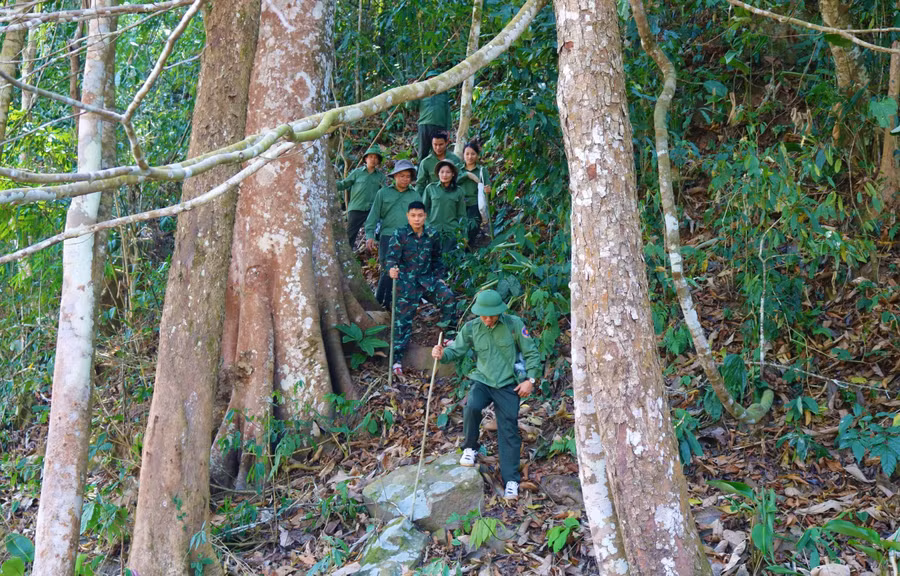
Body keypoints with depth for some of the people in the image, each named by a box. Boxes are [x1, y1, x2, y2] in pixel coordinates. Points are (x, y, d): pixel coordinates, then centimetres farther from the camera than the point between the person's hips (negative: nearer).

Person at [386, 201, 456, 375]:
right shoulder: (400, 235, -9)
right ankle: (397, 358, 4)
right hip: (407, 282, -3)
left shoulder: (432, 234, 2)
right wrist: (391, 269, -37)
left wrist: (439, 277, 11)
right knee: (403, 318, -3)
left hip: (427, 279, 3)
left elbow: (437, 258, 16)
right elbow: (391, 257, -16)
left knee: (448, 297, -19)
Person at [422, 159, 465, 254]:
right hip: (432, 231, 0)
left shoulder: (458, 191, 6)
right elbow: (424, 209, 11)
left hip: (451, 232, 0)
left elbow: (461, 215, 12)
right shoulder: (430, 188, 4)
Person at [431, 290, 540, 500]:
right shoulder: (471, 328, -3)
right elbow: (456, 350, 2)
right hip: (482, 381, 1)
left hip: (508, 384, -1)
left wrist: (530, 379, -7)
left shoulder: (514, 324, -8)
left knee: (509, 431, -2)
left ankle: (511, 479, 9)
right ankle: (470, 448, -4)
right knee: (471, 407, -30)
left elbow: (532, 353, 1)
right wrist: (442, 354, -21)